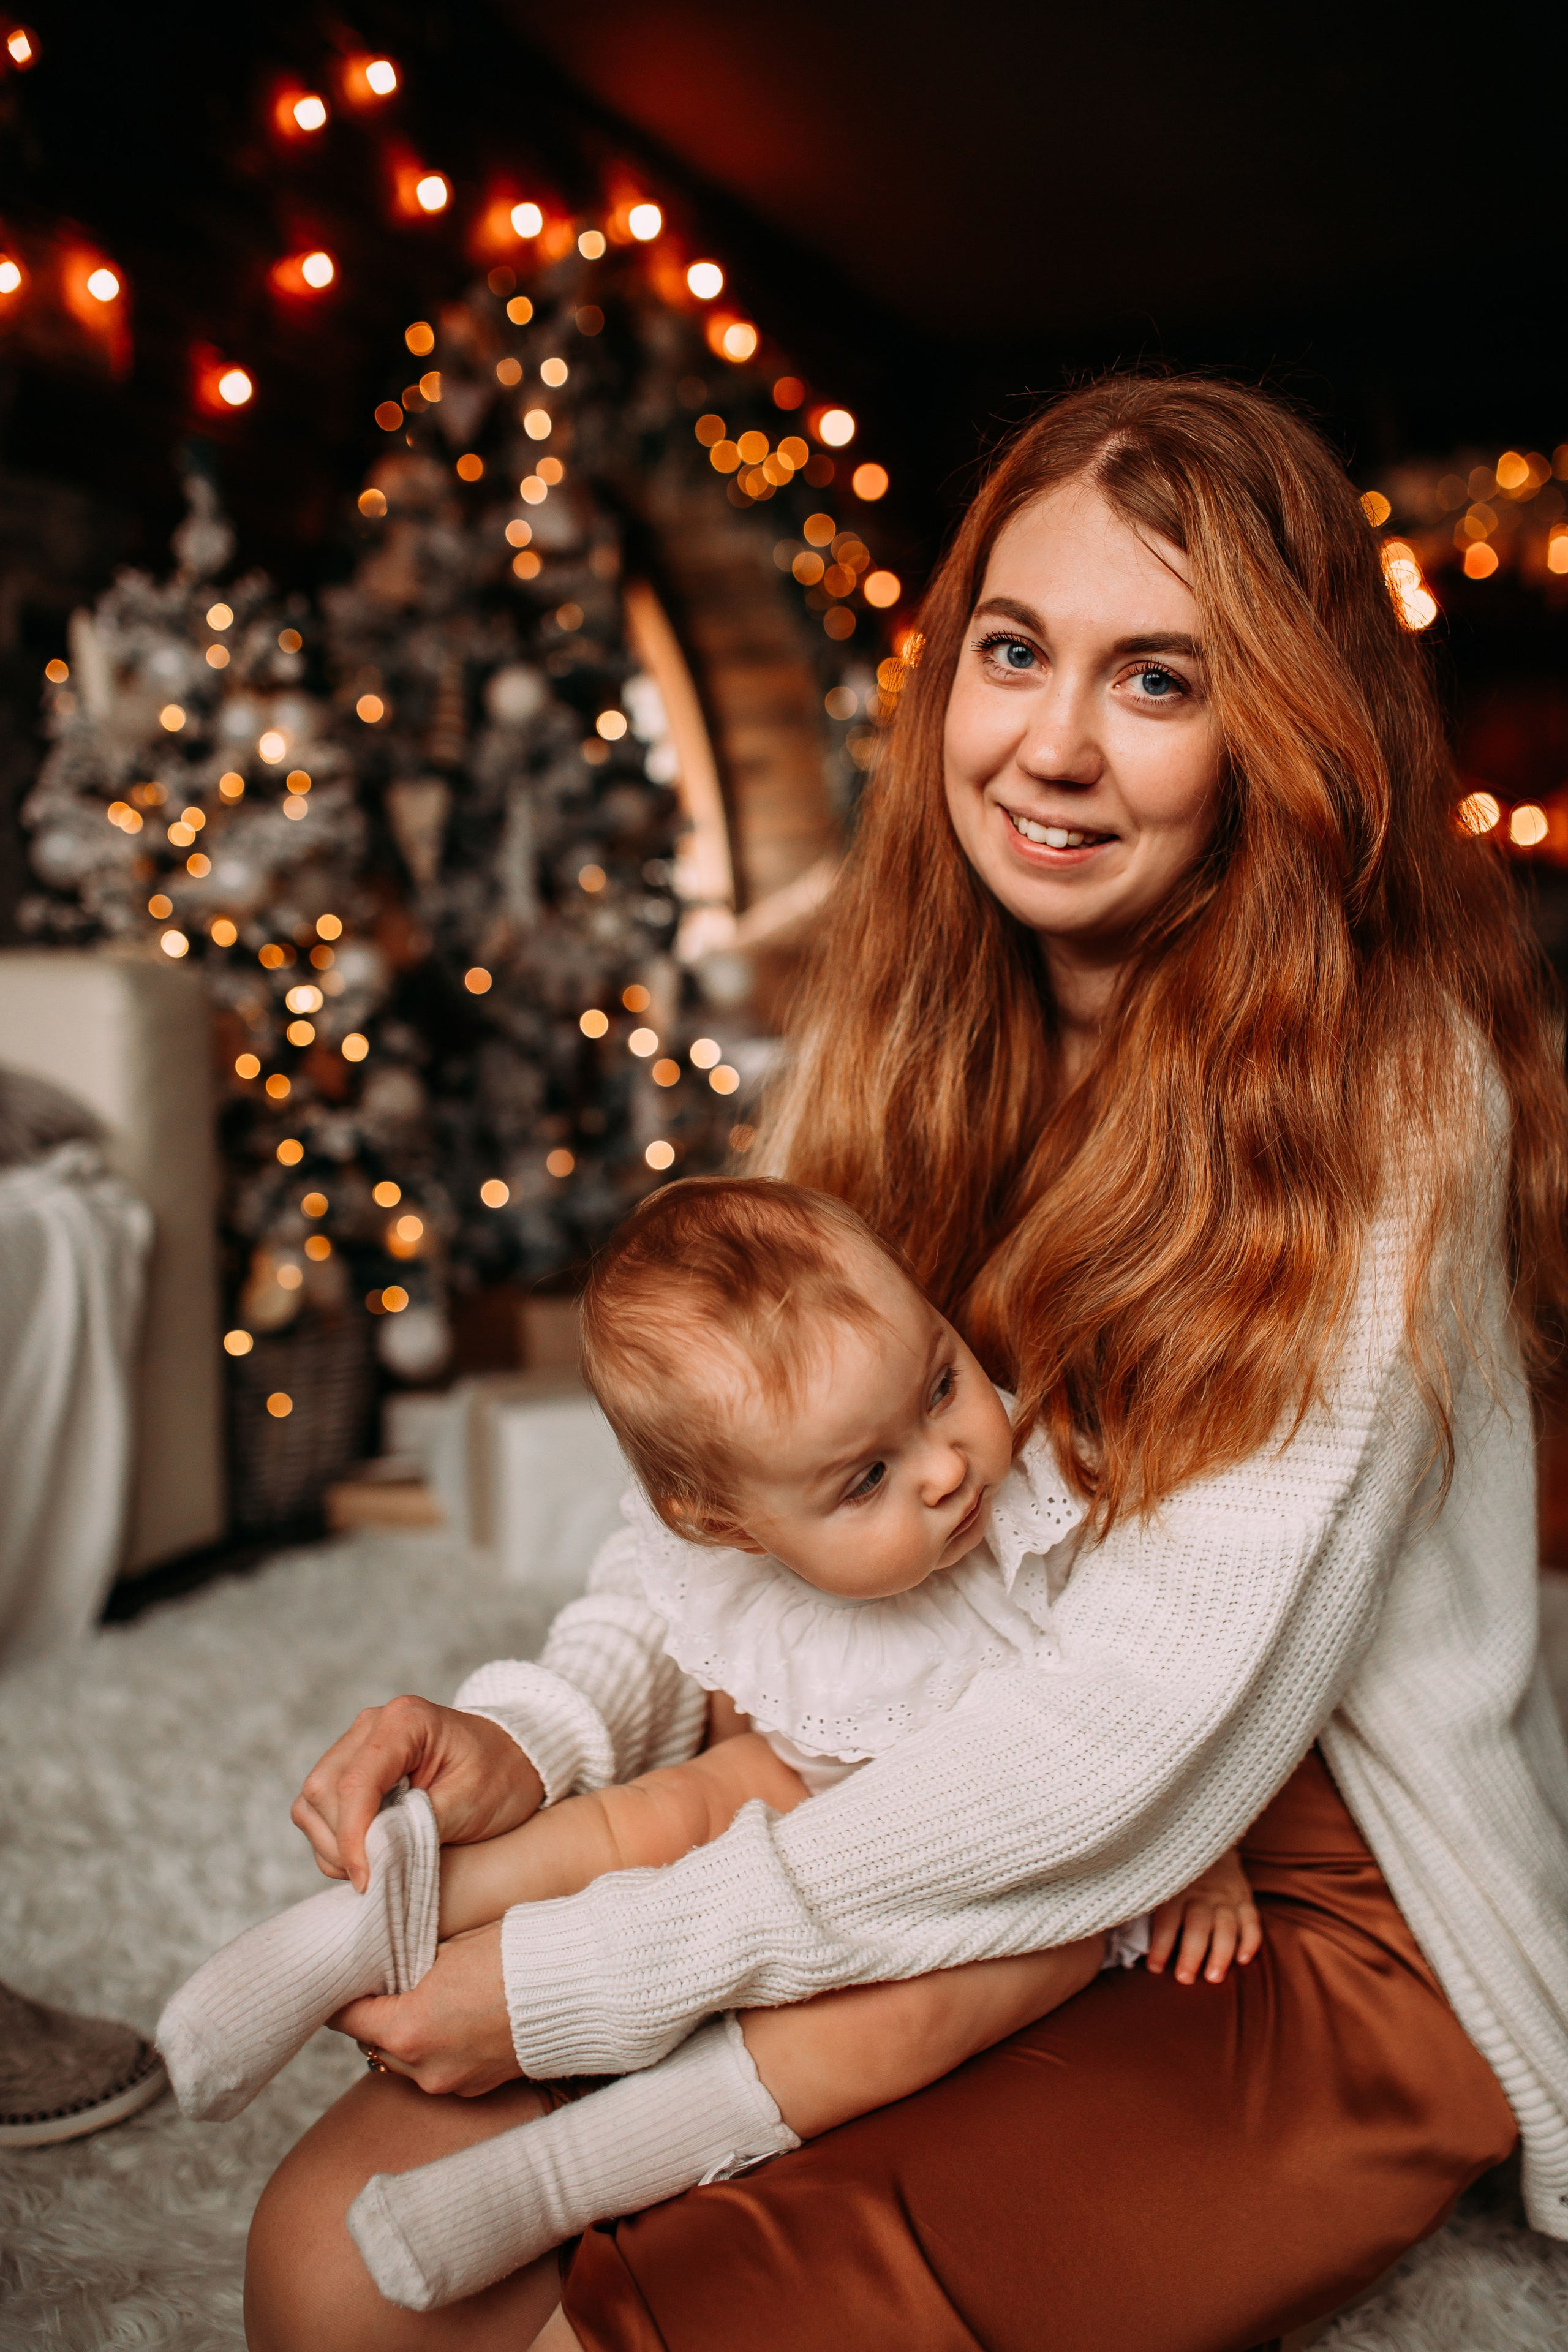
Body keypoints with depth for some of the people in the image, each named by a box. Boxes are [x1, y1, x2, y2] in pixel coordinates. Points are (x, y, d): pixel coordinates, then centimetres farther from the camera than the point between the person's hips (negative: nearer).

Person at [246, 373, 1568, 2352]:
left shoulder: (1389, 1096, -19)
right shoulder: (911, 1024, 1)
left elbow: (1145, 1743, -24)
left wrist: (587, 1977, -21)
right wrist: (540, 1729, -15)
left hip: (1305, 1926, -4)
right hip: (919, 1846, 5)